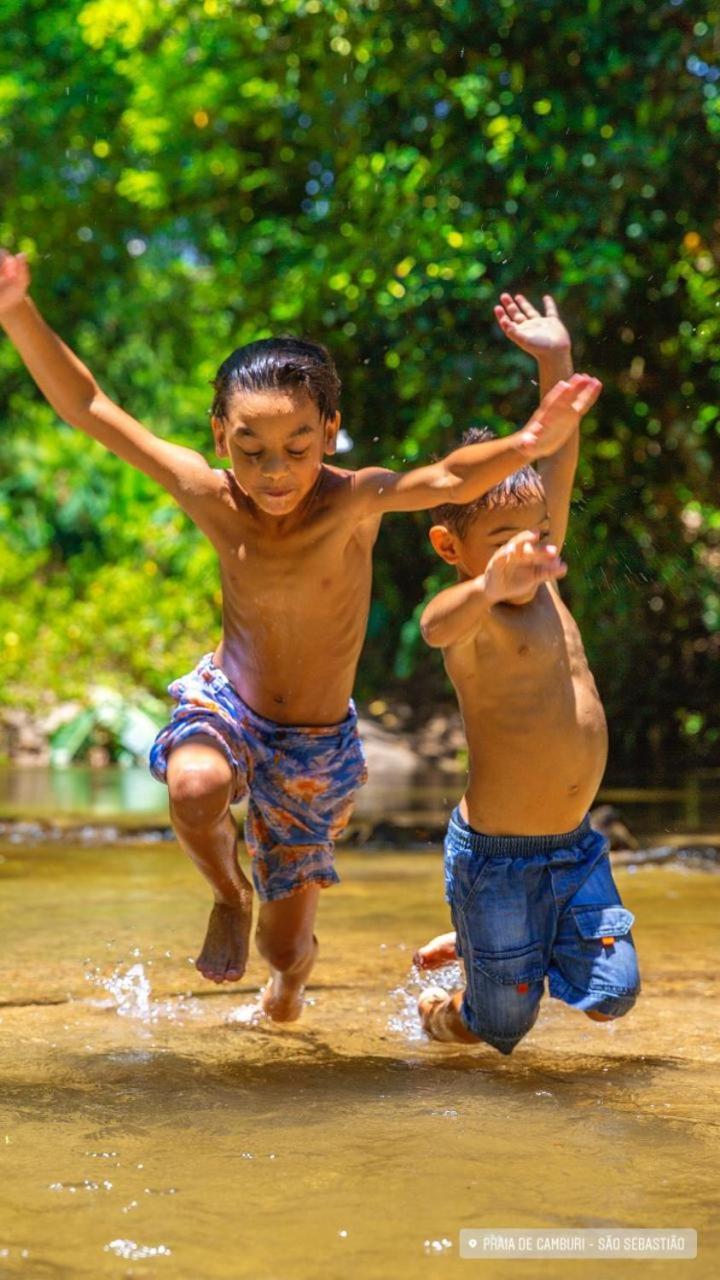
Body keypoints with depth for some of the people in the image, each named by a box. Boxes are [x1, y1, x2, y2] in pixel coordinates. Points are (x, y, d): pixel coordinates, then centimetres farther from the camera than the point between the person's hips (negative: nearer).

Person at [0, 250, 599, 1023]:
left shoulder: (353, 502, -25)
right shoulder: (208, 498, -18)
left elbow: (448, 479, -45)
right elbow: (87, 409, -15)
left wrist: (528, 444, -64)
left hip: (318, 747, 0)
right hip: (225, 700, 1)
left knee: (285, 949, 9)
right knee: (195, 788, -37)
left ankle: (288, 974, 51)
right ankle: (228, 897, -1)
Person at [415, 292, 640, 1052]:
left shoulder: (540, 586, 5)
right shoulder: (472, 612, -18)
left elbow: (559, 461, 15)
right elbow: (437, 626, -44)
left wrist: (557, 361, 14)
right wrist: (491, 585, -65)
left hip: (572, 846, 7)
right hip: (497, 855, -7)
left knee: (611, 997, 2)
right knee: (499, 1031, 6)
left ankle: (472, 945, 29)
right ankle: (432, 1007, 42)